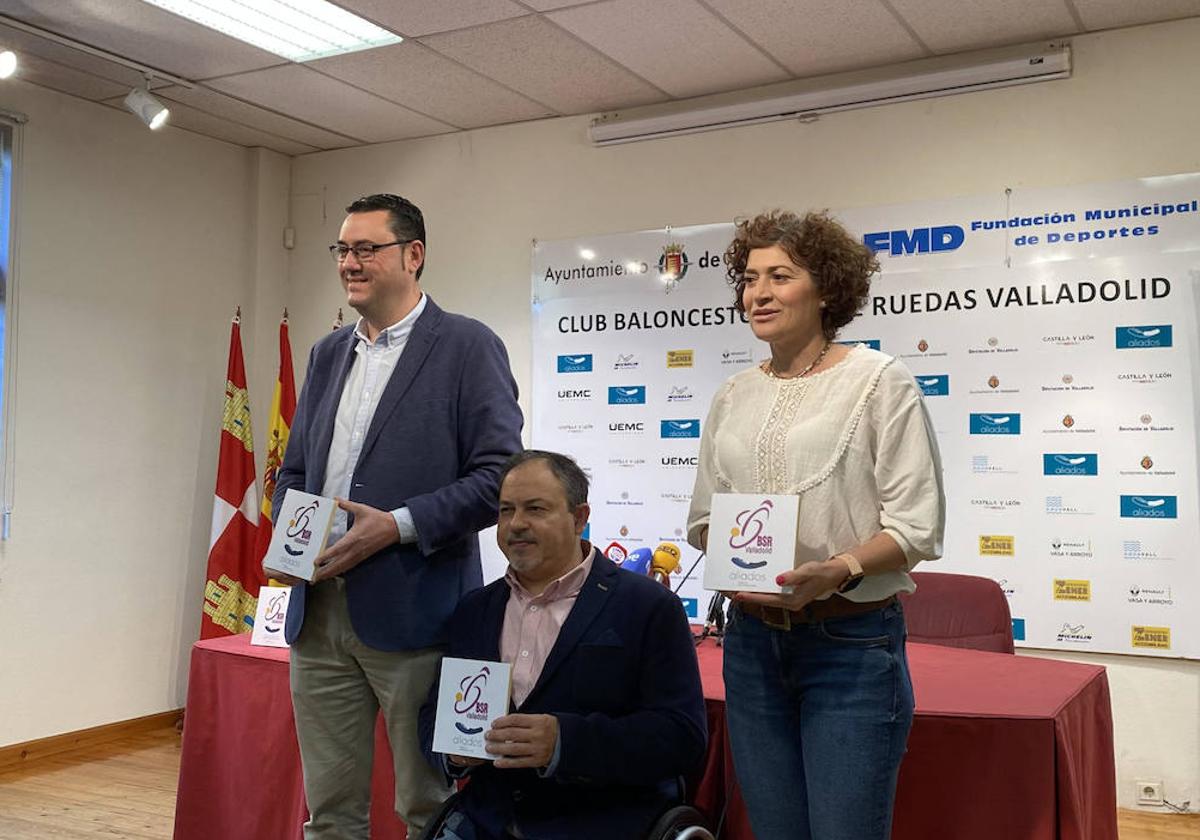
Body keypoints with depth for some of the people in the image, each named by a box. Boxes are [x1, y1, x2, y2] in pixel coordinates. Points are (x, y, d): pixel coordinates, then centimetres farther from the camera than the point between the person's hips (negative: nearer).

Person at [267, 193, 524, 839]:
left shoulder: (467, 346, -4)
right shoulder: (327, 354, 16)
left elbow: (498, 477, -11)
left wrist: (397, 526, -18)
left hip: (412, 611, -6)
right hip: (318, 611, 6)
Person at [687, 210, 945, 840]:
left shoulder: (878, 380, -4)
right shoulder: (733, 397, 11)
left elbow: (917, 525, -9)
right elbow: (704, 516, 15)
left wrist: (838, 570, -25)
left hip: (851, 642, -5)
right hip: (752, 640, 5)